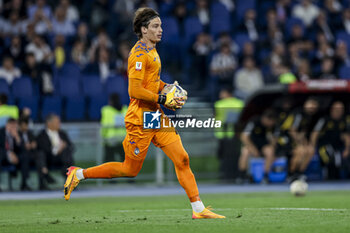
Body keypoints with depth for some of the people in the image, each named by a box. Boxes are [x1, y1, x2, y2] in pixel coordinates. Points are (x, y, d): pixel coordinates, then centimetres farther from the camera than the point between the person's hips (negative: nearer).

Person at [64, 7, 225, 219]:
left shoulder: (152, 51, 13)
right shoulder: (139, 54, -16)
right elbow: (135, 90, -23)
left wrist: (168, 89, 11)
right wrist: (163, 100, -19)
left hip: (156, 116, 9)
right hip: (140, 119, -9)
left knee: (182, 159, -1)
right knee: (130, 170, 2)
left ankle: (199, 209, 0)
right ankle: (79, 174, 16)